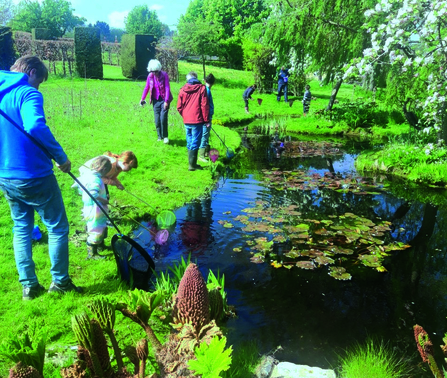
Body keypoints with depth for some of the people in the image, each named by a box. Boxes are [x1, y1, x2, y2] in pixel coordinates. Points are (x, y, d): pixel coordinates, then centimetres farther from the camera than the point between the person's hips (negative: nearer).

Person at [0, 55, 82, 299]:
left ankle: (28, 286, 23)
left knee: (21, 227, 20)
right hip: (33, 176, -8)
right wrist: (61, 156, -26)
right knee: (57, 227, 9)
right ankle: (60, 282, 18)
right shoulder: (28, 94, -16)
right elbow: (35, 127, -34)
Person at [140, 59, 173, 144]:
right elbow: (146, 88, 12)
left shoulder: (164, 75, -11)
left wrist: (166, 101, -20)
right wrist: (142, 98, 14)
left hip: (164, 99, -4)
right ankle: (160, 137, 20)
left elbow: (167, 88, -14)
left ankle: (165, 136, 4)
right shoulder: (150, 76, 0)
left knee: (163, 118, -12)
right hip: (156, 100, 4)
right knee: (157, 120, 5)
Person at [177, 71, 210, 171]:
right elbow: (204, 105, -7)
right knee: (195, 142, 0)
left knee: (189, 142, 14)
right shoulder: (201, 88, -3)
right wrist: (206, 120, -3)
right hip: (197, 120, -4)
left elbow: (179, 107, 6)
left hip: (186, 121, 4)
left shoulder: (183, 89, 6)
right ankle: (192, 164, -1)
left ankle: (192, 163, 20)